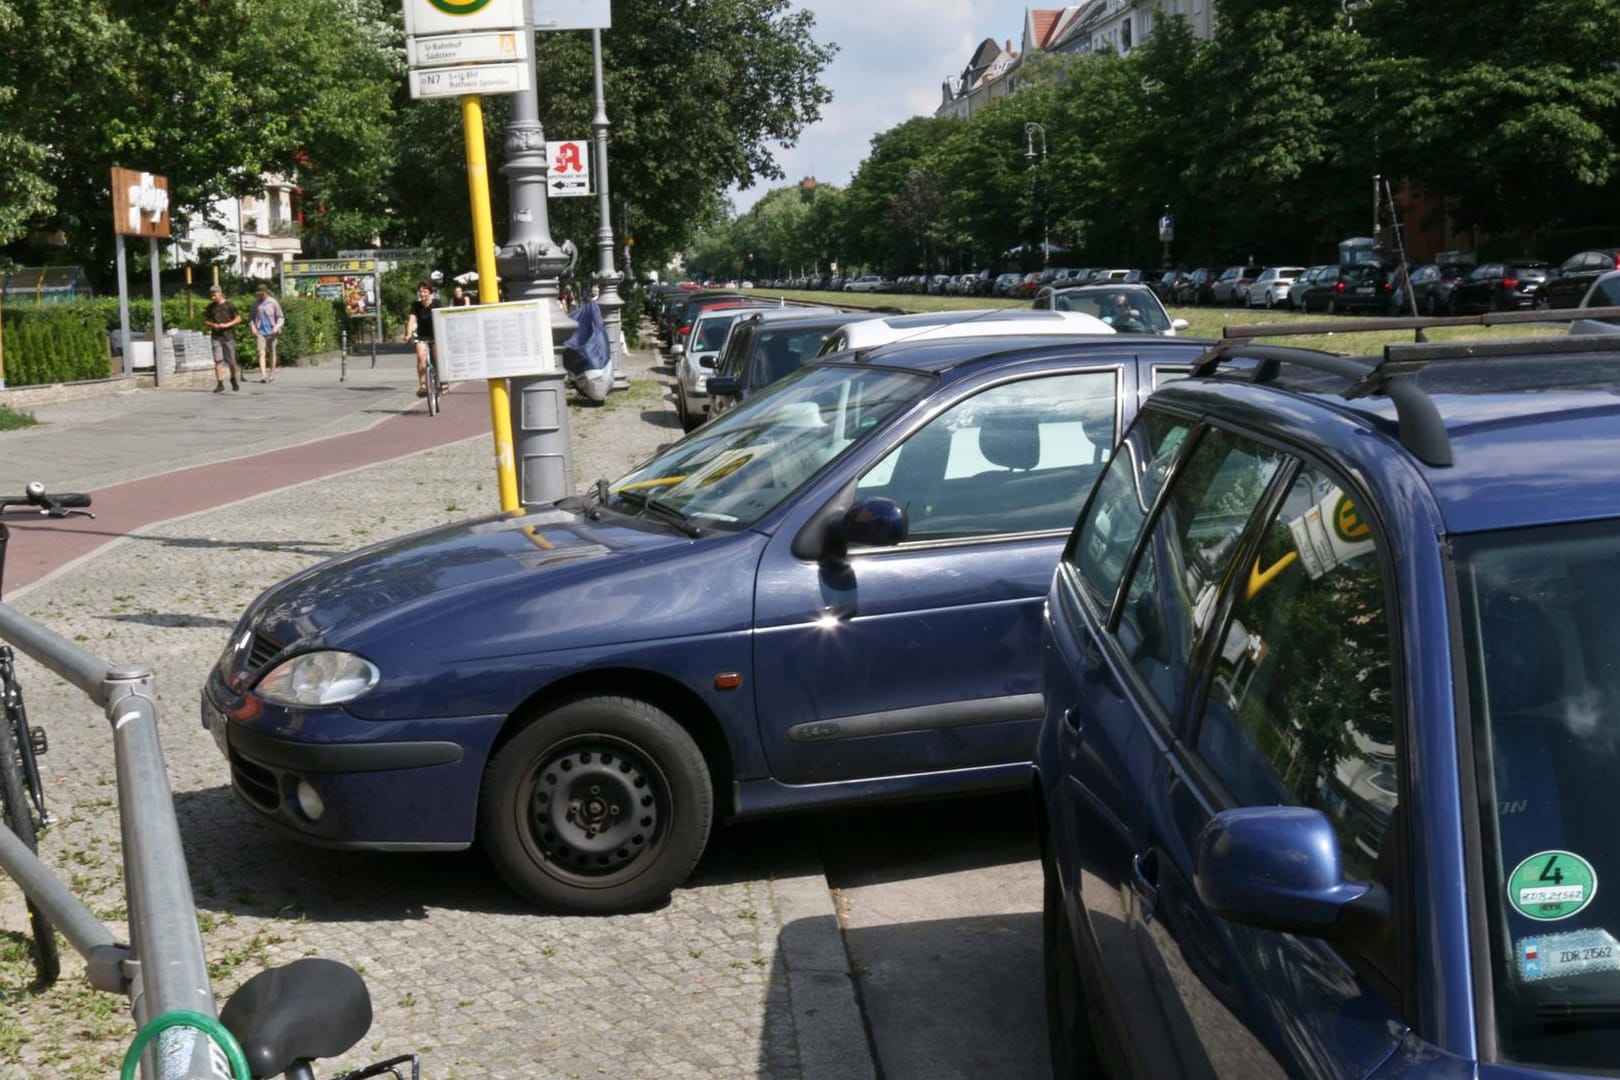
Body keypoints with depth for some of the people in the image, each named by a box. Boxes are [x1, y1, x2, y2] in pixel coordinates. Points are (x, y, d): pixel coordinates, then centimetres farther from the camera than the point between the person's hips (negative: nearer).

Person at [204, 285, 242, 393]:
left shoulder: (229, 305, -1)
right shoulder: (210, 307, 9)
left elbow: (238, 319, 0)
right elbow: (205, 321, 16)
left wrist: (227, 325, -13)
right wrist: (213, 325, -6)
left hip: (228, 336, -2)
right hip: (216, 337, 2)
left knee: (231, 361, 3)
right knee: (218, 361, -7)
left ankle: (234, 380, 27)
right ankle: (220, 384, -7)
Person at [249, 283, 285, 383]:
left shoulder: (273, 302, 1)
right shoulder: (255, 304, 7)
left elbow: (281, 317, 3)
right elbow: (251, 317, 16)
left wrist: (277, 327, -13)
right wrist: (252, 327, 0)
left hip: (271, 332, 0)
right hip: (260, 332, 0)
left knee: (272, 353, 10)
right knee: (261, 353, -12)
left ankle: (272, 374, 24)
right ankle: (263, 376, -20)